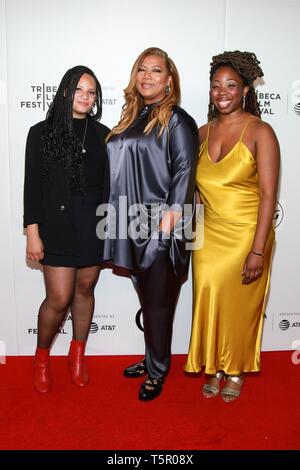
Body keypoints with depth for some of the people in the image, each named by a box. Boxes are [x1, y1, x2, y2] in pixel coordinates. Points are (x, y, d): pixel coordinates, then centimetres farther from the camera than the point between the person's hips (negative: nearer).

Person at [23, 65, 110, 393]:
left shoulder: (102, 134, 8)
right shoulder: (42, 132, 1)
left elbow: (110, 182, 9)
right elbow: (32, 185, -2)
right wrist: (32, 232, -7)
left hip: (95, 225, 3)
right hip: (58, 225, -3)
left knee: (85, 289, 11)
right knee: (59, 299, -3)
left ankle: (77, 356, 31)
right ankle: (41, 357, 25)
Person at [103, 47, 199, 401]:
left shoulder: (177, 121, -4)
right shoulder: (131, 117, 16)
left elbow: (184, 171, -11)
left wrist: (171, 215, -20)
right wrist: (117, 215, 15)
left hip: (158, 226, -6)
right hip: (130, 224, 6)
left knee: (157, 302, 3)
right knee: (145, 298, 15)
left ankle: (157, 372, 19)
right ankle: (151, 358, 31)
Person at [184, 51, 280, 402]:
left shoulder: (260, 132, -10)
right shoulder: (203, 133, 5)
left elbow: (268, 195, -14)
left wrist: (258, 250, -19)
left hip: (245, 235, -4)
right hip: (209, 234, 4)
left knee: (240, 305, 9)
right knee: (209, 300, 8)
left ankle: (236, 371, 33)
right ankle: (215, 368, 31)